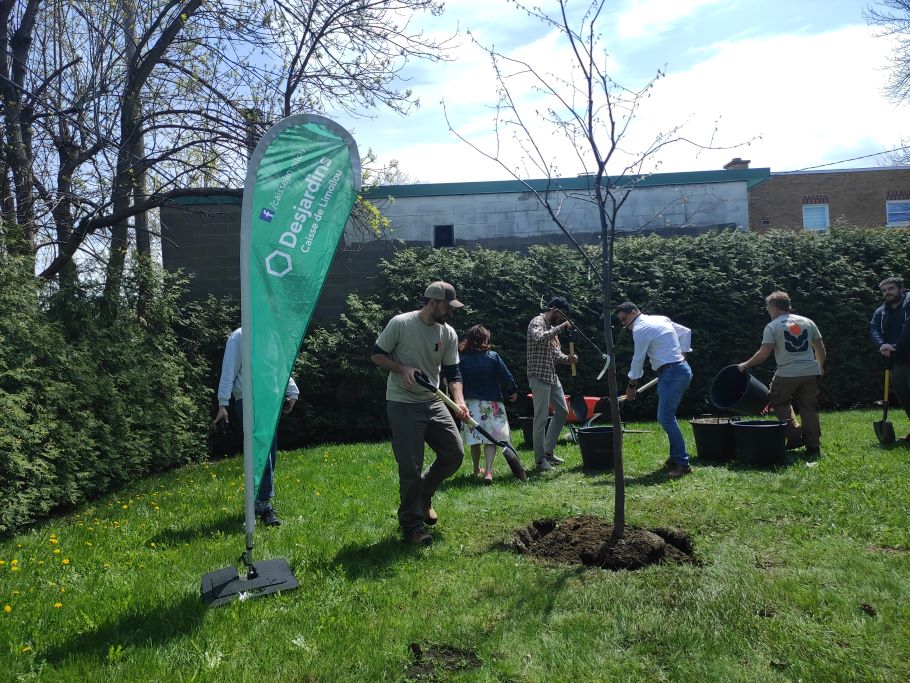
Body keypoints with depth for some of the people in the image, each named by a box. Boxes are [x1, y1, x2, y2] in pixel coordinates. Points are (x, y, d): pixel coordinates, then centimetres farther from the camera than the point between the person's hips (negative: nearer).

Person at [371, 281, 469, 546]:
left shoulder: (449, 334, 2)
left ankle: (423, 495, 29)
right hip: (403, 404, -5)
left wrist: (459, 402, -13)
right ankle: (411, 524, 12)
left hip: (433, 402, 6)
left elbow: (452, 372, 3)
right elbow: (376, 355, -3)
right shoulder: (400, 323, -12)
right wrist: (403, 369, -19)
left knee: (454, 453, 4)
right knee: (411, 467, -5)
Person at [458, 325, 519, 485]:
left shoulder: (462, 360, -3)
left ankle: (477, 469, 27)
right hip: (492, 403, -2)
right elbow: (506, 377, -1)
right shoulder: (493, 357, -6)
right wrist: (513, 391, 16)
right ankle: (488, 471, -13)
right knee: (491, 439, 2)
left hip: (471, 404, 2)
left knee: (475, 440, 13)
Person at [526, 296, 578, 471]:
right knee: (541, 418, -6)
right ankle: (540, 459, 2)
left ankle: (549, 450, 24)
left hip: (552, 376, 10)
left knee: (562, 412, 14)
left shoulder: (552, 327, 18)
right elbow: (539, 338, -31)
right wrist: (560, 327, -23)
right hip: (539, 377, -10)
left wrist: (568, 359, 0)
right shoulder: (537, 322, -9)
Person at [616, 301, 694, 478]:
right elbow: (686, 332, 23)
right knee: (666, 416, 14)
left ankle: (682, 463, -10)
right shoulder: (660, 319, 17)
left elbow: (638, 359, -5)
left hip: (672, 373, -10)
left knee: (666, 418, -12)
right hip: (682, 368, 10)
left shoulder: (640, 329, -10)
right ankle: (676, 457, 19)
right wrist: (683, 353, 21)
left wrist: (632, 385, 7)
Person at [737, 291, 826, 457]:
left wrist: (745, 365, 1)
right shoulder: (807, 322, 10)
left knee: (779, 402, 17)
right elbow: (820, 348, 13)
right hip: (811, 372, 4)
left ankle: (795, 436, 7)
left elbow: (764, 353, -11)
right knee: (809, 409, 9)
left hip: (787, 374, -4)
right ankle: (813, 446, 11)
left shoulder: (772, 326, -4)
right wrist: (820, 367, 28)